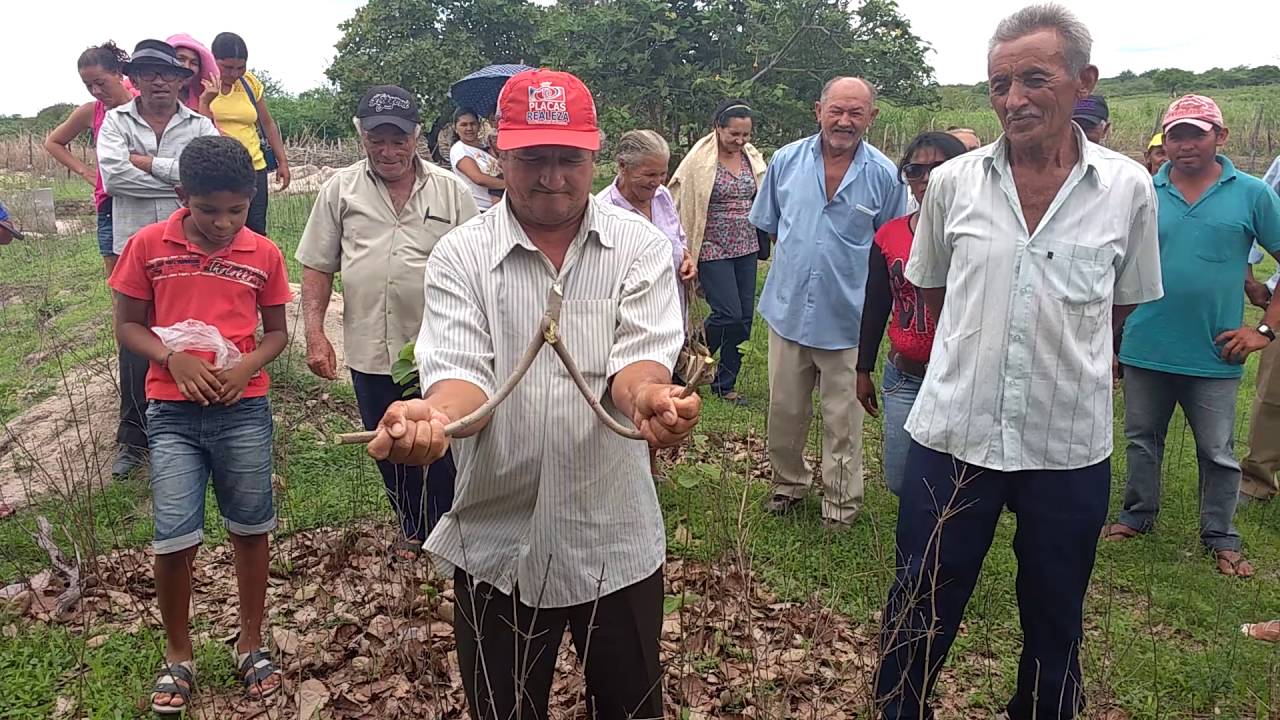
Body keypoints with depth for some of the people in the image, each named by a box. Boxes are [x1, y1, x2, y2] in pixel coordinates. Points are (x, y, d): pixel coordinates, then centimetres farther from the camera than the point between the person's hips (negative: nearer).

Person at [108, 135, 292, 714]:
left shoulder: (264, 254, 1)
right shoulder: (148, 246, -3)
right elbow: (126, 325, 3)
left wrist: (248, 365, -11)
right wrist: (173, 359, -15)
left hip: (245, 409, 1)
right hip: (173, 412, -1)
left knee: (251, 528, 10)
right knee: (174, 539, -2)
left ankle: (251, 644, 29)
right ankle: (177, 656, 22)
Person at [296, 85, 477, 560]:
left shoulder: (451, 191, 0)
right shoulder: (340, 190, 4)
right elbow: (318, 267, 6)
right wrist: (314, 333, -2)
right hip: (371, 351, 2)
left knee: (445, 449, 6)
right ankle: (413, 528, 36)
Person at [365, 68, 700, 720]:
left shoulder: (640, 246, -3)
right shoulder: (460, 256, -4)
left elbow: (638, 355, -14)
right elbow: (460, 369, -14)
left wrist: (646, 394, -38)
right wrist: (434, 414, -38)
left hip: (616, 539, 1)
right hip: (498, 543, 0)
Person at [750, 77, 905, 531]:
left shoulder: (884, 175, -6)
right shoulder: (787, 161, 1)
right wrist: (797, 259, 8)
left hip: (847, 318, -2)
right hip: (788, 309, 3)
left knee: (842, 419, 10)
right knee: (784, 410, 15)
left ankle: (841, 502, 28)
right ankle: (788, 481, 38)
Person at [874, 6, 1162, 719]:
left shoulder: (1129, 188, -4)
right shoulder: (953, 182, -3)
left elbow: (1122, 305, 10)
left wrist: (1062, 358, 10)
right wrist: (976, 353, 10)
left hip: (1071, 447, 1)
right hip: (953, 435, 0)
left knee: (1055, 627, 19)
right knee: (920, 620, 12)